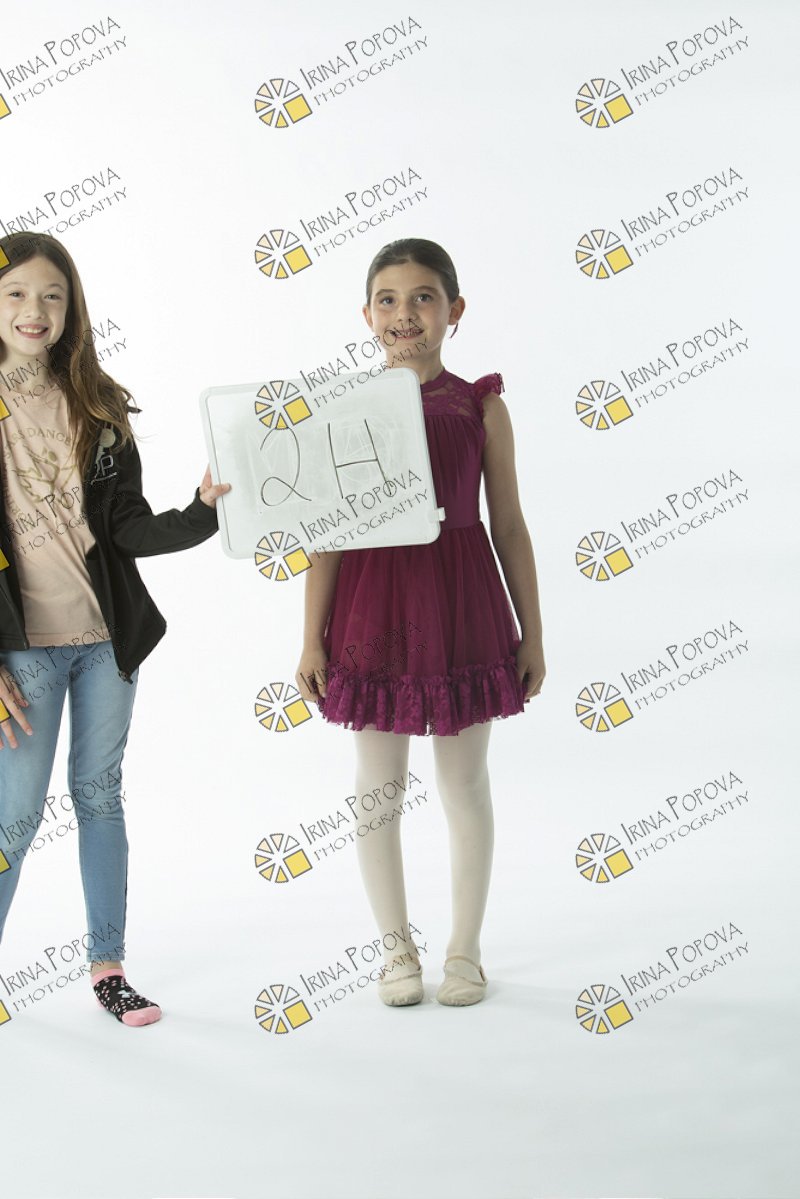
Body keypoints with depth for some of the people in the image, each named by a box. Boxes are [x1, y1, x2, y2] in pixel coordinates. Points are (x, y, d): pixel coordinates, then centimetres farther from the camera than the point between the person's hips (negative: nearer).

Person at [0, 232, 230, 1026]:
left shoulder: (100, 409, 4)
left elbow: (129, 530, 2)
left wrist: (203, 513, -17)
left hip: (107, 635, 4)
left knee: (99, 794, 12)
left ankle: (107, 967, 23)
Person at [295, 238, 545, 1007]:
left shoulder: (481, 407, 1)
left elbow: (509, 525, 4)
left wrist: (532, 632, 4)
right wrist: (312, 638, -1)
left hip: (461, 603, 0)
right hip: (372, 608, 1)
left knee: (464, 781, 8)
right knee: (377, 783, 9)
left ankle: (465, 949, 23)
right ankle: (395, 946, 25)